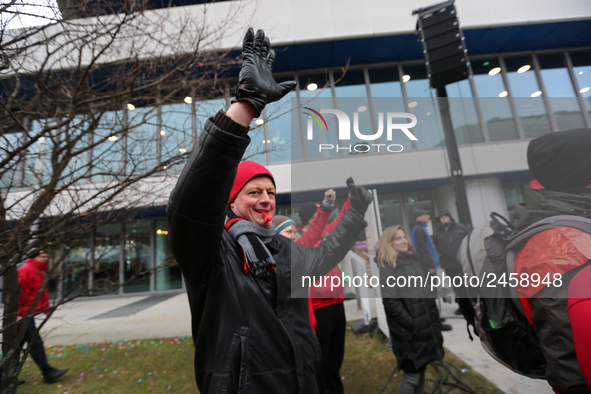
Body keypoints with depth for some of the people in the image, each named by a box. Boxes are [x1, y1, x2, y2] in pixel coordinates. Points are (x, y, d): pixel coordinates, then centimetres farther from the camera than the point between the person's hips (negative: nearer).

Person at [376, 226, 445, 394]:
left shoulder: (413, 259, 9)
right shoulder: (387, 266, -15)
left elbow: (425, 290, 17)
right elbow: (390, 300, -20)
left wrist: (433, 317, 13)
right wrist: (411, 323, -17)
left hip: (426, 326, 7)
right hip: (409, 331, -7)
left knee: (421, 371, 18)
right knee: (412, 375, 3)